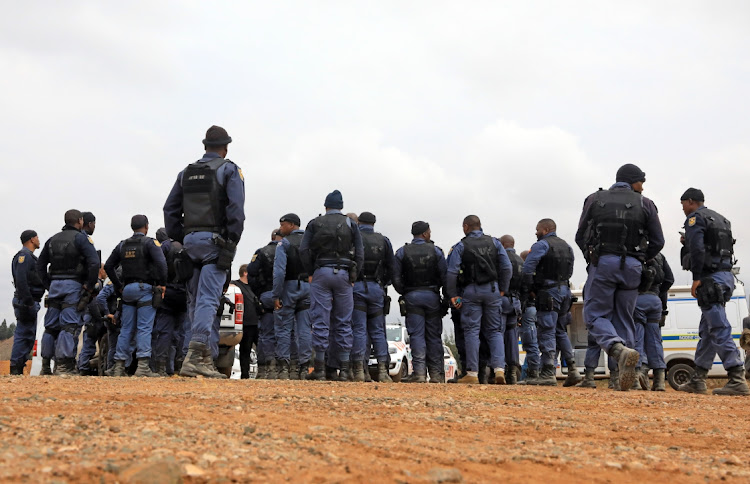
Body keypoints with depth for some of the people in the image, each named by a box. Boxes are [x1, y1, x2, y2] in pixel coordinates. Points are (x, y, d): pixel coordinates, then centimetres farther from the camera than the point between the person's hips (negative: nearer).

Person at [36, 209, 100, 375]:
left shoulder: (53, 240, 16)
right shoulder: (81, 238, -4)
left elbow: (40, 265, 16)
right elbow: (94, 263, -16)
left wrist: (49, 285, 15)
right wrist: (89, 287, -8)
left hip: (55, 285, 6)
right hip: (74, 286, -6)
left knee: (51, 326, 12)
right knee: (70, 325, -8)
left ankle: (46, 365, 16)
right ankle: (64, 366, -13)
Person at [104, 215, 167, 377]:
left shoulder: (122, 245, 14)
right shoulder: (150, 242, -3)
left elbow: (108, 266, 15)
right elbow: (161, 262, -17)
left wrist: (118, 286, 19)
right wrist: (163, 284, -9)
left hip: (128, 290, 5)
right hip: (145, 289, -5)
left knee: (126, 329, 9)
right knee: (144, 328, -8)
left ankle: (119, 366, 8)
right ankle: (143, 366, -15)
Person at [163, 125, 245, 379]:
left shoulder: (186, 172, 17)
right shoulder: (229, 170, 1)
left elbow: (170, 210, 13)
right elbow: (236, 209, -11)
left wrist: (180, 240, 14)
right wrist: (231, 243, -10)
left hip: (190, 241, 5)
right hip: (216, 241, -5)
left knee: (196, 300, 10)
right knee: (208, 299, -11)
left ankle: (207, 357, 10)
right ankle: (194, 356, -22)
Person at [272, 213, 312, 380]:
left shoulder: (284, 243, -4)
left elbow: (279, 271, -14)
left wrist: (276, 295, -13)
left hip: (289, 286, -4)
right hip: (308, 287, 5)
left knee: (284, 328, 1)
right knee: (304, 329, 4)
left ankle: (283, 368, -2)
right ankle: (304, 367, 2)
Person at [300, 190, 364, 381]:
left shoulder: (315, 223, 9)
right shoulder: (351, 224, 9)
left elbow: (304, 250, 1)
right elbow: (359, 254, 4)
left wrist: (310, 273, 7)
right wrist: (353, 277, 8)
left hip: (321, 272, 0)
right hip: (344, 274, 1)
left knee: (320, 322, -1)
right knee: (344, 322, 4)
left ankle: (320, 368, -2)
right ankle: (344, 369, 3)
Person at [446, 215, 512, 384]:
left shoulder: (461, 246, -1)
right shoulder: (494, 243, 7)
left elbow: (451, 273, -8)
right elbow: (507, 268, 1)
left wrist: (453, 294, -1)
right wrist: (502, 290, 8)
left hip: (471, 291, -2)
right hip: (492, 290, 2)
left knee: (471, 331, 2)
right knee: (495, 331, 8)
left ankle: (472, 373, -1)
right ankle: (499, 368, -6)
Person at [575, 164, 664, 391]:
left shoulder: (595, 199, 9)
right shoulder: (645, 204, 8)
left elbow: (580, 237, 8)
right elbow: (657, 242, 6)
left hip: (602, 263, -1)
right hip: (631, 267, 2)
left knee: (595, 316, 3)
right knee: (624, 319, 9)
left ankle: (620, 349, -25)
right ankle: (626, 374, 4)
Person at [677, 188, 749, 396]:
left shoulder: (695, 218, -5)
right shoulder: (720, 219, 24)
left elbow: (697, 248, -18)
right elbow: (726, 248, 22)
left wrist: (696, 277, -18)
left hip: (710, 277, -10)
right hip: (726, 275, 10)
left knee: (719, 329, -13)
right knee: (707, 330, 11)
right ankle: (698, 380, 14)